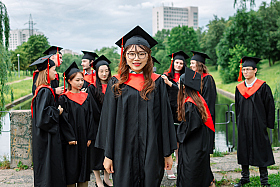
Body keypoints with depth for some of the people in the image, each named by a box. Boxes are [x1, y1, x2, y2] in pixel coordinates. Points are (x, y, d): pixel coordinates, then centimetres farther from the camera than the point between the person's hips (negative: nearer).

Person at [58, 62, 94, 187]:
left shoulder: (86, 97, 9)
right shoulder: (64, 98, -5)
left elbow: (90, 117, 8)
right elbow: (63, 119, -10)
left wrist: (90, 137, 0)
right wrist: (70, 137, -16)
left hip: (84, 139, 5)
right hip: (71, 139, -4)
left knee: (84, 167, 8)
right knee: (71, 168, -1)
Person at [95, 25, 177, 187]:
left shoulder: (157, 82, 4)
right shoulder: (117, 83, 3)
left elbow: (165, 117, 4)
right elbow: (109, 119, 3)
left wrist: (168, 153, 2)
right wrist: (108, 155, -1)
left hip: (152, 151, 1)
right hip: (124, 150, 0)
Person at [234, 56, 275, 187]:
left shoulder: (262, 87, -5)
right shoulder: (239, 88, 9)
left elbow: (270, 106, -4)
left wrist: (269, 123, -7)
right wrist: (238, 122, 11)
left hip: (258, 123, -4)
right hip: (243, 124, 4)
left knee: (260, 149, 1)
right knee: (243, 149, 8)